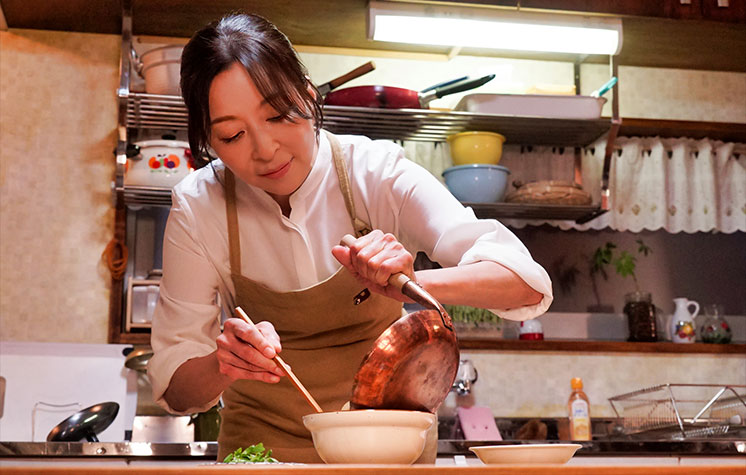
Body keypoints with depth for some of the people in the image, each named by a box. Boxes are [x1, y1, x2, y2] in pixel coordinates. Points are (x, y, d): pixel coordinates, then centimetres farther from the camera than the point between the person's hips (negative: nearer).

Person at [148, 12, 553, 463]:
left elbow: (527, 283, -20)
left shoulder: (375, 171, -15)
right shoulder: (197, 206, -12)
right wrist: (224, 363, -30)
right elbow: (176, 390, -9)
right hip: (264, 443, 2)